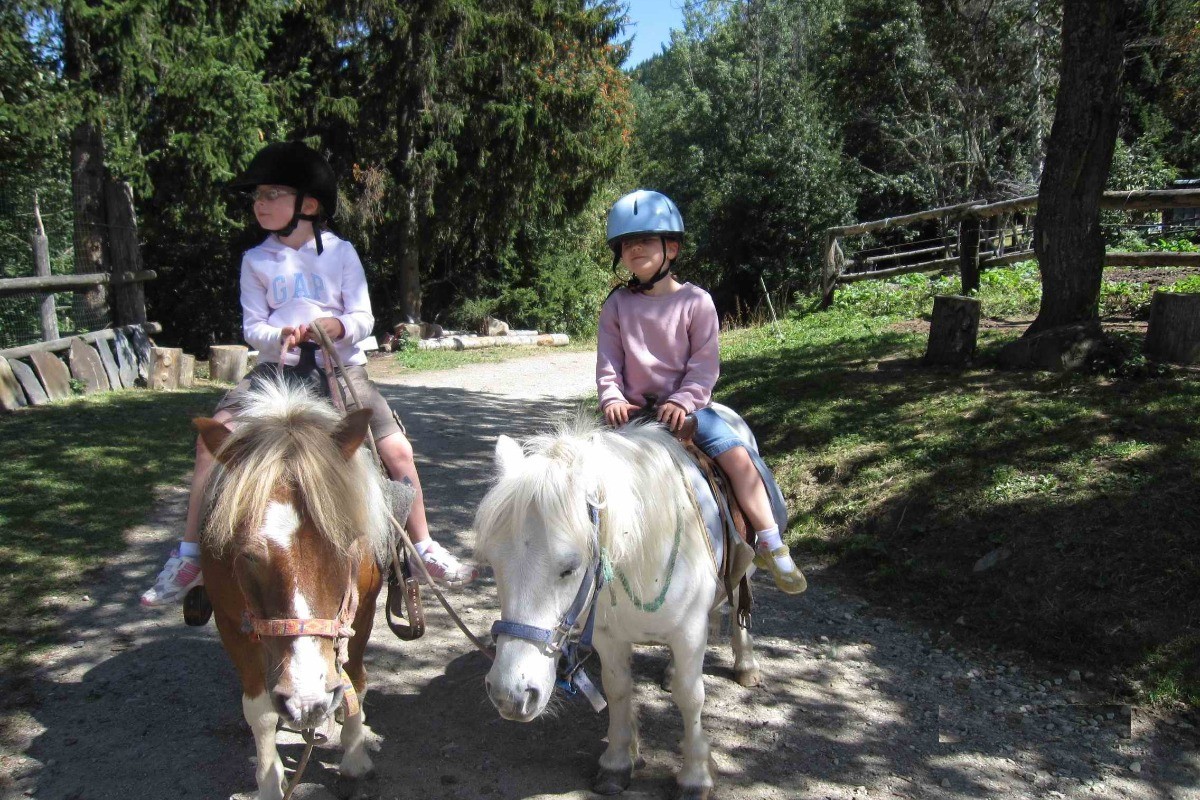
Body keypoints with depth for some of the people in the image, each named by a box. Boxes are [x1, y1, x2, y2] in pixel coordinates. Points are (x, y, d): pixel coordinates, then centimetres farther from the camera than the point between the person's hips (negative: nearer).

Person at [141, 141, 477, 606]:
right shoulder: (256, 261, 5)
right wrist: (281, 335, -20)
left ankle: (425, 551, 5)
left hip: (341, 368, -1)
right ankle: (189, 556, -3)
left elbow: (364, 319, -2)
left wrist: (334, 326, -23)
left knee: (397, 450, -13)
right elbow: (252, 327, 1)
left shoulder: (340, 253, 1)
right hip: (278, 367, 2)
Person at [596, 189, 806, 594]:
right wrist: (612, 397, -14)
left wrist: (683, 400, -20)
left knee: (735, 453, -19)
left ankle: (770, 546, -9)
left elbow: (705, 363, -7)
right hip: (633, 408, 2)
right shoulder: (617, 304, 3)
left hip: (686, 406, -2)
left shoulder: (695, 301, -4)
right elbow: (608, 360, 3)